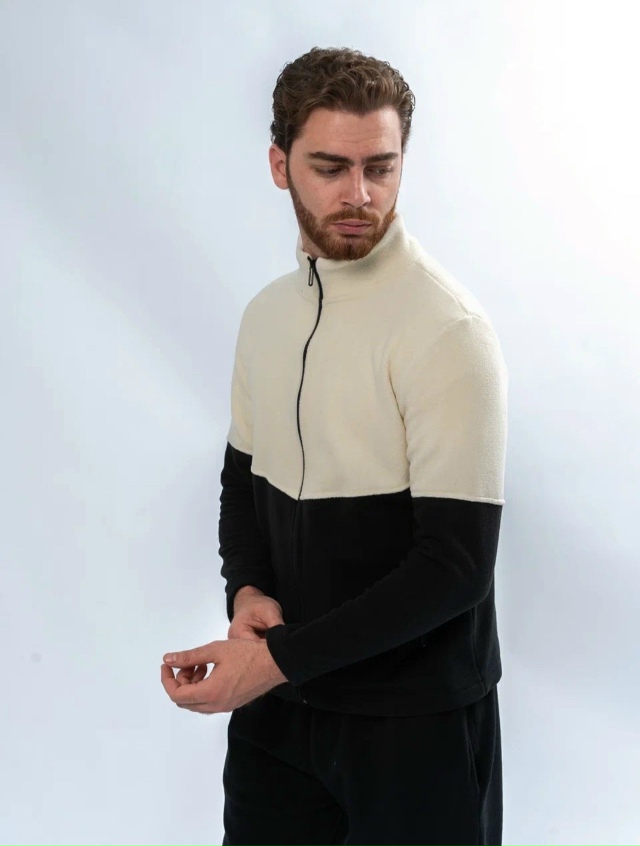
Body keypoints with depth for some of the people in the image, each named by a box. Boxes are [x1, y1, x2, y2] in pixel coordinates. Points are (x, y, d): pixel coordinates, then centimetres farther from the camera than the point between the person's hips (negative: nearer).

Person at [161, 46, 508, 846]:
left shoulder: (448, 329, -18)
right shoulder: (266, 313, 5)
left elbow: (457, 563, -20)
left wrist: (280, 658, -22)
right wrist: (245, 590, -4)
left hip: (415, 719, -6)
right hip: (276, 702, 6)